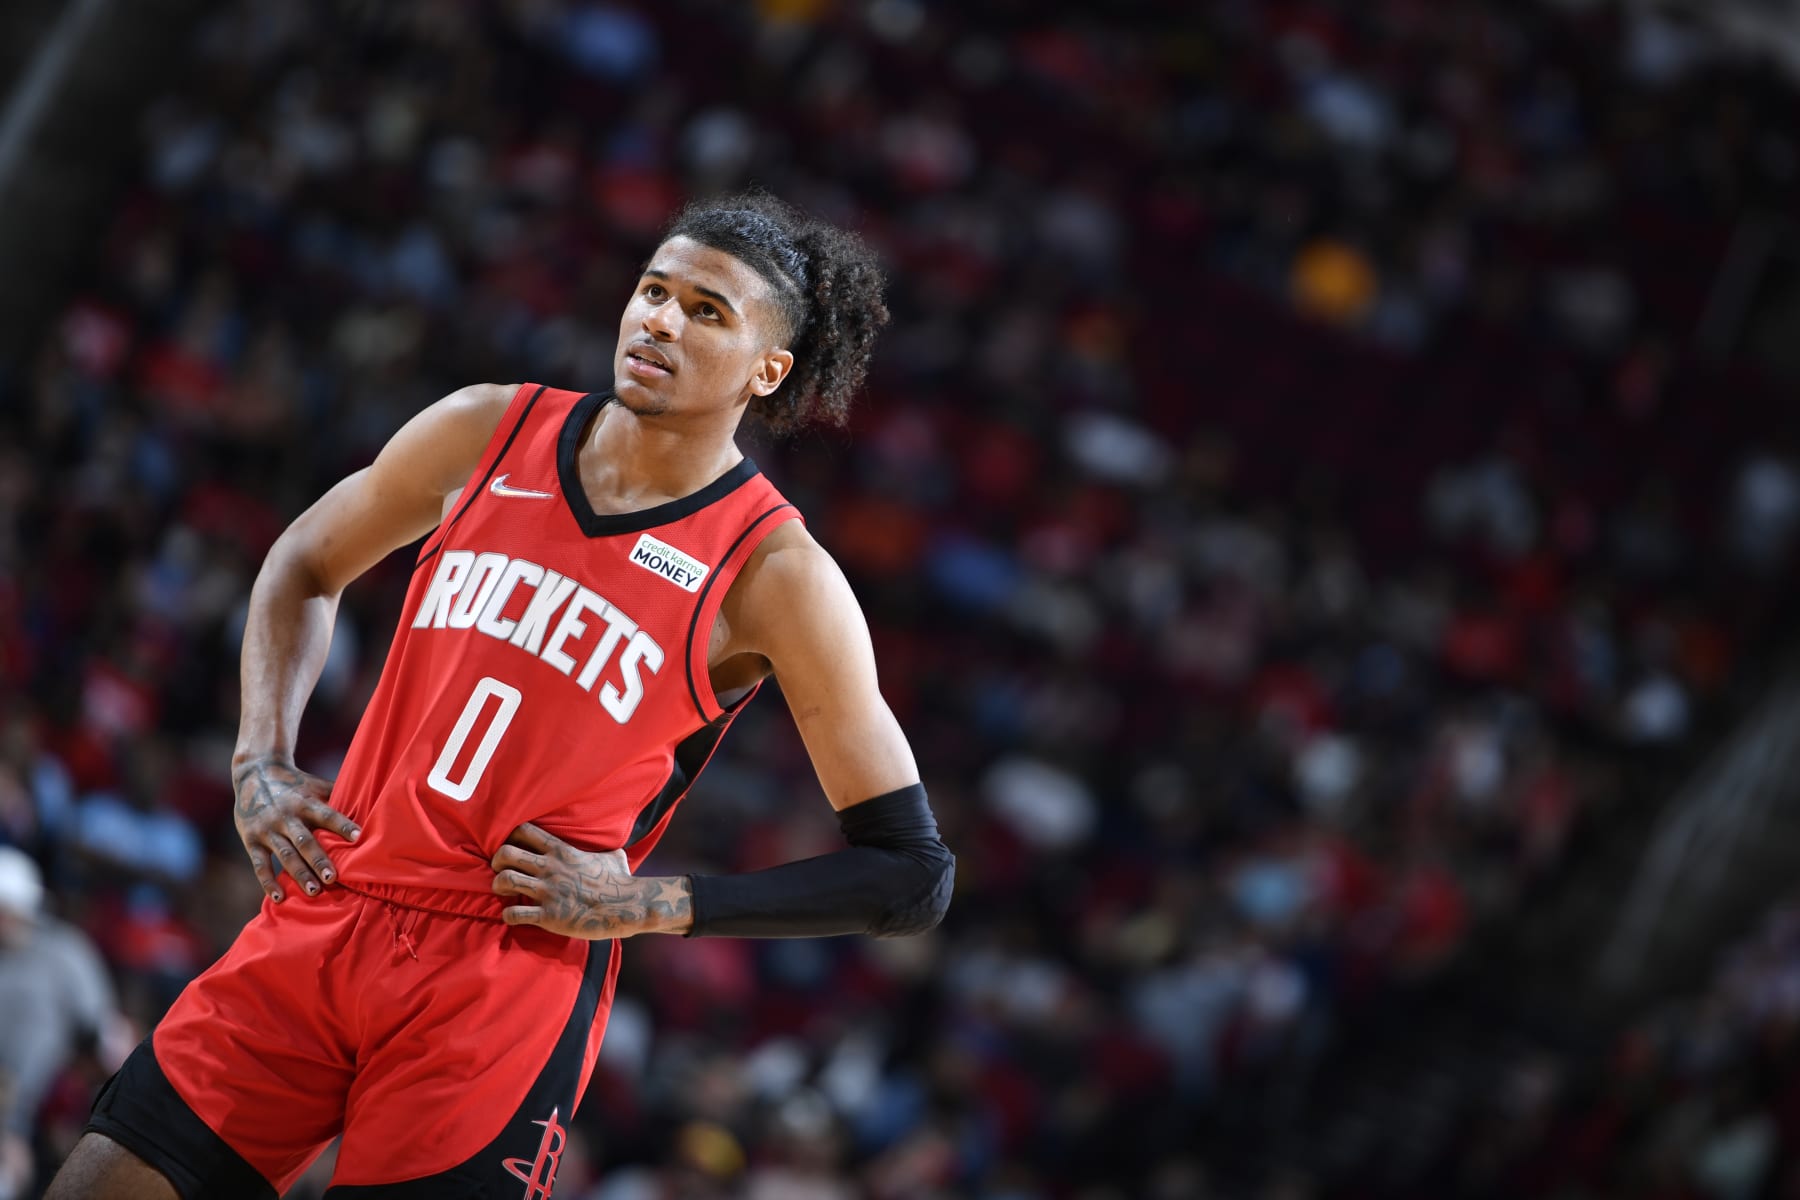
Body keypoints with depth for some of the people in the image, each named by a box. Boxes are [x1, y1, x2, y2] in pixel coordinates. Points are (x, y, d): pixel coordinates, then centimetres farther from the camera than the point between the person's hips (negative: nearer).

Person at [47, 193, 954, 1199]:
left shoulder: (777, 575, -8)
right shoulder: (488, 433, 5)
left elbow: (912, 877, -7)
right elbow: (307, 566, 24)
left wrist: (646, 905, -11)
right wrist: (262, 761, 8)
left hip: (516, 978, -4)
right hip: (328, 911, 4)